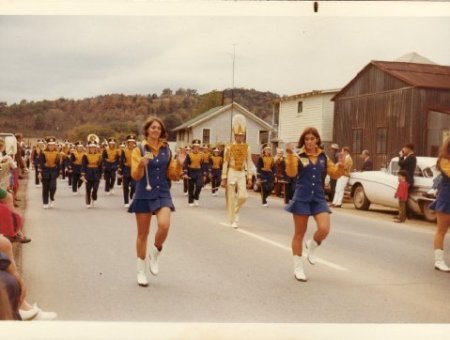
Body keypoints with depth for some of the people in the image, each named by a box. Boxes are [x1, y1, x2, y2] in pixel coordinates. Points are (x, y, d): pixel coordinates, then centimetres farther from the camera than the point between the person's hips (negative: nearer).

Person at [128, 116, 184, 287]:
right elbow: (135, 176, -8)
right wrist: (141, 164, -28)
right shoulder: (139, 150, -3)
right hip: (144, 194, -1)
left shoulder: (167, 150, 6)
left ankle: (154, 254, 7)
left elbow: (173, 176, 8)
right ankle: (141, 271, 21)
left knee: (164, 225, -23)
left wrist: (179, 165, -10)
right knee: (143, 233, 6)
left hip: (163, 194, 2)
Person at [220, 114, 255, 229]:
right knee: (231, 198, 1)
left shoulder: (247, 148, 4)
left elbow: (249, 163, 5)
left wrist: (249, 178, 0)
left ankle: (236, 211, 21)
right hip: (231, 173, -2)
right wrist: (223, 179, -6)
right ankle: (233, 220, 13)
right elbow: (225, 164, -4)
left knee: (243, 196, -9)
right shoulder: (229, 147, -4)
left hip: (242, 174, 2)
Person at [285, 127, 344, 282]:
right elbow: (292, 173, -20)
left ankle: (311, 246, 20)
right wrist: (290, 160, -38)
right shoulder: (298, 156, -5)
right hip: (302, 198, -3)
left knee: (324, 229, -15)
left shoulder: (323, 157, 7)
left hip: (319, 198, 3)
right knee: (299, 233, 5)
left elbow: (334, 174, 9)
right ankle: (298, 267, 19)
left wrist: (340, 165, -11)